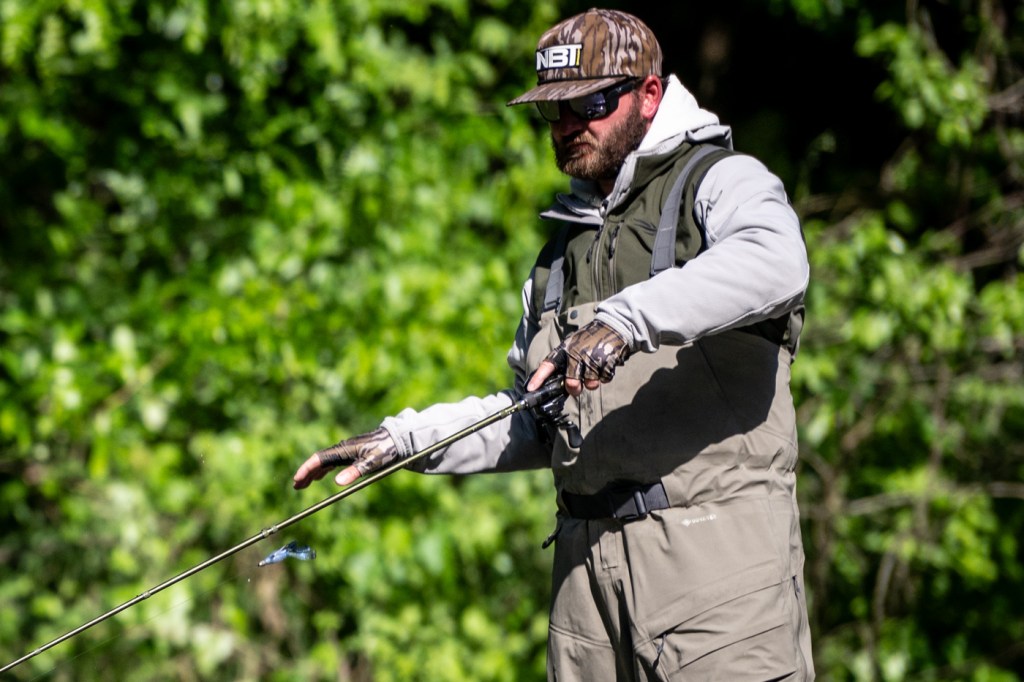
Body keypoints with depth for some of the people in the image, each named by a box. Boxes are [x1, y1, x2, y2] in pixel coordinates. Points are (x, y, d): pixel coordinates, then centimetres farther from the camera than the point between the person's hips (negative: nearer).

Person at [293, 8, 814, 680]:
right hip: (588, 561, 7)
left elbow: (775, 263, -25)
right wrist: (403, 438, 16)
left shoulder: (722, 183, 1)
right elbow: (532, 421, 30)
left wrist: (631, 317, -35)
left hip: (716, 552, -6)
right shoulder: (567, 246, 24)